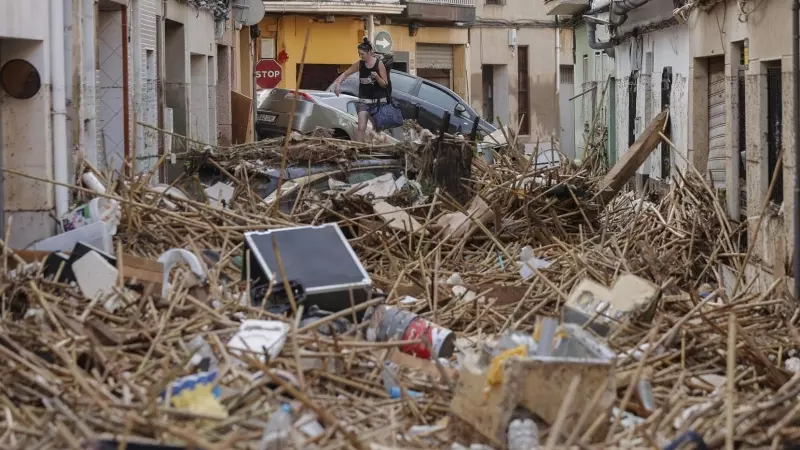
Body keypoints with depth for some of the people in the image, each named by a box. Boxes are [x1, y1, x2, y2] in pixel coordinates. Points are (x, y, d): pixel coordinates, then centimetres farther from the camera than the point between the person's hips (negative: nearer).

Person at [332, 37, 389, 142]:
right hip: (364, 100, 2)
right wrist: (338, 83, -10)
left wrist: (376, 77, -25)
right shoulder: (359, 64, -1)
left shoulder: (379, 64, -9)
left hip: (378, 101, -2)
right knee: (361, 127, -11)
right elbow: (345, 73, 8)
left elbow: (385, 84, -6)